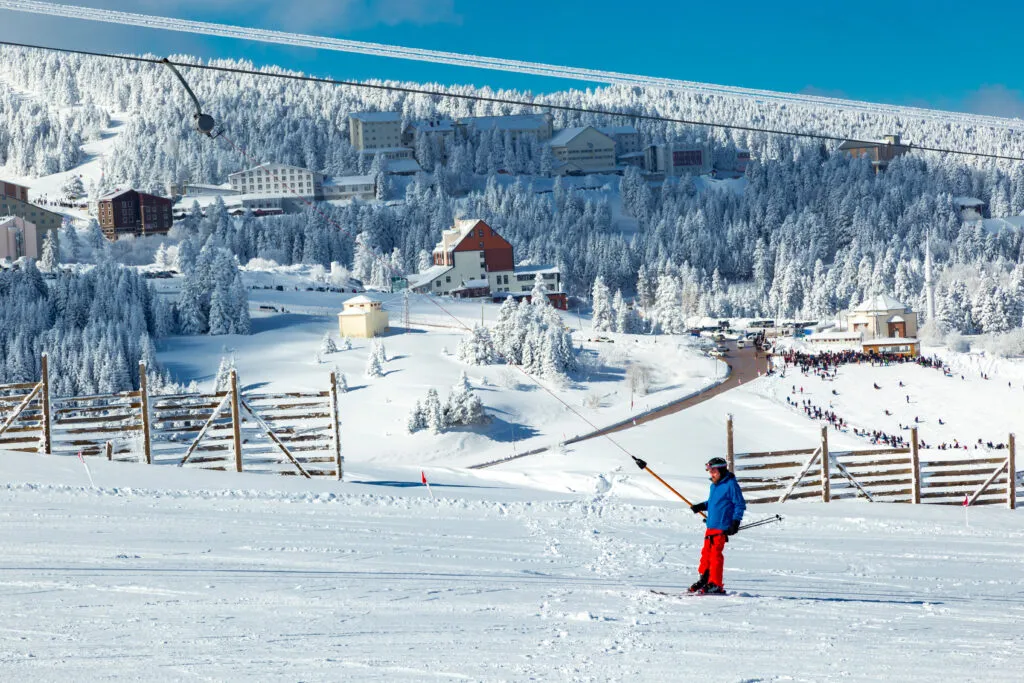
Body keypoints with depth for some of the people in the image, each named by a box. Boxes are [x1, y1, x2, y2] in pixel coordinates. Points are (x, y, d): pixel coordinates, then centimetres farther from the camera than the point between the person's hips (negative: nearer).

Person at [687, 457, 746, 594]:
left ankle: (715, 585, -6)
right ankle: (704, 580, 21)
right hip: (711, 525, 8)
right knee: (706, 552, 11)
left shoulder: (731, 485, -9)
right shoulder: (714, 486, 16)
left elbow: (740, 504, -8)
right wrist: (701, 506, 13)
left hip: (722, 527, -8)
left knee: (715, 554, -9)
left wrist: (735, 522, -14)